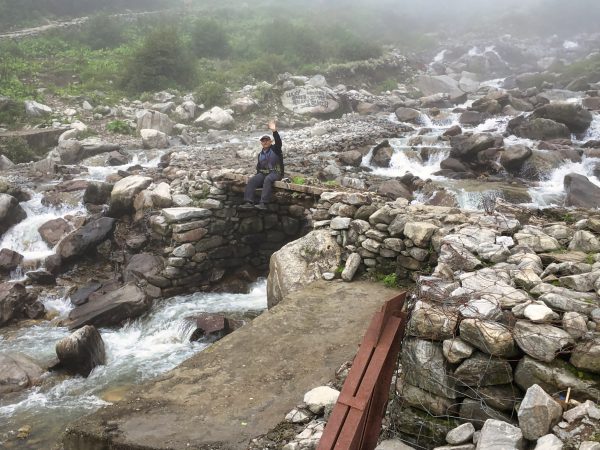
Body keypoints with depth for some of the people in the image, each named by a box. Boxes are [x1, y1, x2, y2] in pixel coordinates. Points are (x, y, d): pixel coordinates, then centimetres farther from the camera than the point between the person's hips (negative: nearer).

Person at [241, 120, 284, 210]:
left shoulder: (275, 149, 4)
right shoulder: (260, 154, 21)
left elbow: (278, 142, -18)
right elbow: (258, 167, 29)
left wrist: (274, 131, -33)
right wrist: (257, 175, 11)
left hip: (275, 173, -6)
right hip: (263, 173, 6)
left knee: (267, 180, -38)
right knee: (251, 181, -20)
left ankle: (263, 203, -46)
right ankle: (249, 202, -32)